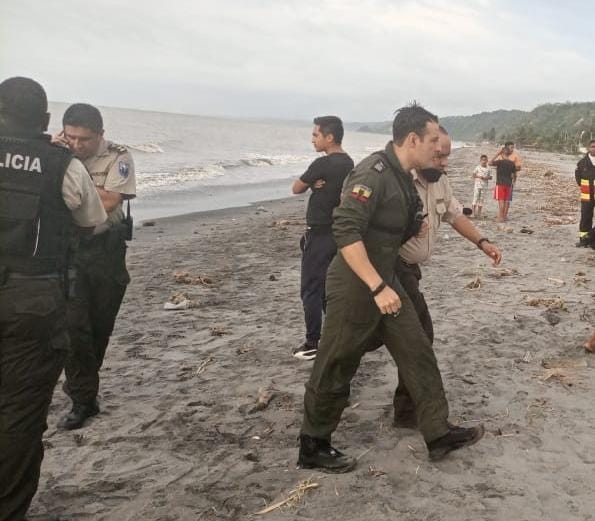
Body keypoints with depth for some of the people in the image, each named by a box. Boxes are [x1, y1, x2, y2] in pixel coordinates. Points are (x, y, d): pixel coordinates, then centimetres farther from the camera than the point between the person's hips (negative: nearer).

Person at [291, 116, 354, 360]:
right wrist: (317, 184, -6)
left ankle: (313, 344, 3)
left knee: (311, 290, -1)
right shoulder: (348, 163, 8)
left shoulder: (323, 164, -18)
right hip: (338, 232, 9)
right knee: (329, 287, 16)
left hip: (320, 235, -9)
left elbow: (296, 188, -7)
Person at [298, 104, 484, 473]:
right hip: (355, 286, -9)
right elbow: (345, 232, -30)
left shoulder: (403, 177, 9)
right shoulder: (373, 173, -21)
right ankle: (313, 448, 20)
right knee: (335, 370, 4)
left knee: (419, 353, 11)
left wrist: (415, 226, 13)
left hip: (385, 280, 9)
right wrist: (378, 287, -31)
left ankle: (439, 434, 23)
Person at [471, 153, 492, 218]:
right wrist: (478, 176, -14)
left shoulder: (488, 169, 5)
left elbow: (490, 177, 6)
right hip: (477, 185, -2)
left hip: (485, 186, 2)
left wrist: (486, 178, -13)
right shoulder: (478, 167, 1)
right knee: (476, 198, -5)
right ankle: (474, 212, 1)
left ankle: (479, 213, 10)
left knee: (482, 199, 4)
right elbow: (473, 175, 3)